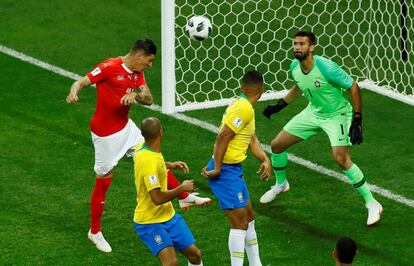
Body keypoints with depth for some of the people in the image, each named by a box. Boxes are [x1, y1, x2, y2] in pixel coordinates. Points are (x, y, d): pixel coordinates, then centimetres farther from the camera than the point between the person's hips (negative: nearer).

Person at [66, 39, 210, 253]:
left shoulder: (137, 73, 4)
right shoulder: (109, 67, -19)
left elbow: (149, 99, -1)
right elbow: (82, 82, -19)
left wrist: (135, 95, -24)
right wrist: (74, 92, -42)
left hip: (126, 127, 7)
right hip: (105, 133, -7)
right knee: (103, 181, 2)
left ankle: (185, 197, 26)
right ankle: (94, 232, 17)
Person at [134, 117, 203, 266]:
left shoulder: (143, 151, 1)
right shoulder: (149, 161, -28)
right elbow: (157, 198, -32)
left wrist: (170, 165, 18)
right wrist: (182, 188, -18)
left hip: (168, 215, 9)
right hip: (149, 222, -9)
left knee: (194, 254, 9)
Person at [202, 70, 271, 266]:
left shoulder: (243, 106, 11)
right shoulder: (244, 108, -19)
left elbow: (252, 139, 15)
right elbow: (222, 137, -25)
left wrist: (265, 159, 0)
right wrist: (217, 169, -22)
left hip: (234, 169, 10)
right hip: (226, 171, -10)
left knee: (248, 216, 19)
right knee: (239, 222, -8)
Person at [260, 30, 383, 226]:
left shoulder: (326, 67, -31)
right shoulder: (295, 67, -9)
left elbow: (353, 87, -22)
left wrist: (357, 120, -25)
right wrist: (278, 106, 15)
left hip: (337, 115, -7)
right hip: (313, 112, 7)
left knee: (341, 159, -25)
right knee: (277, 145, 7)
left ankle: (372, 204, -13)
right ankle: (280, 184, 38)